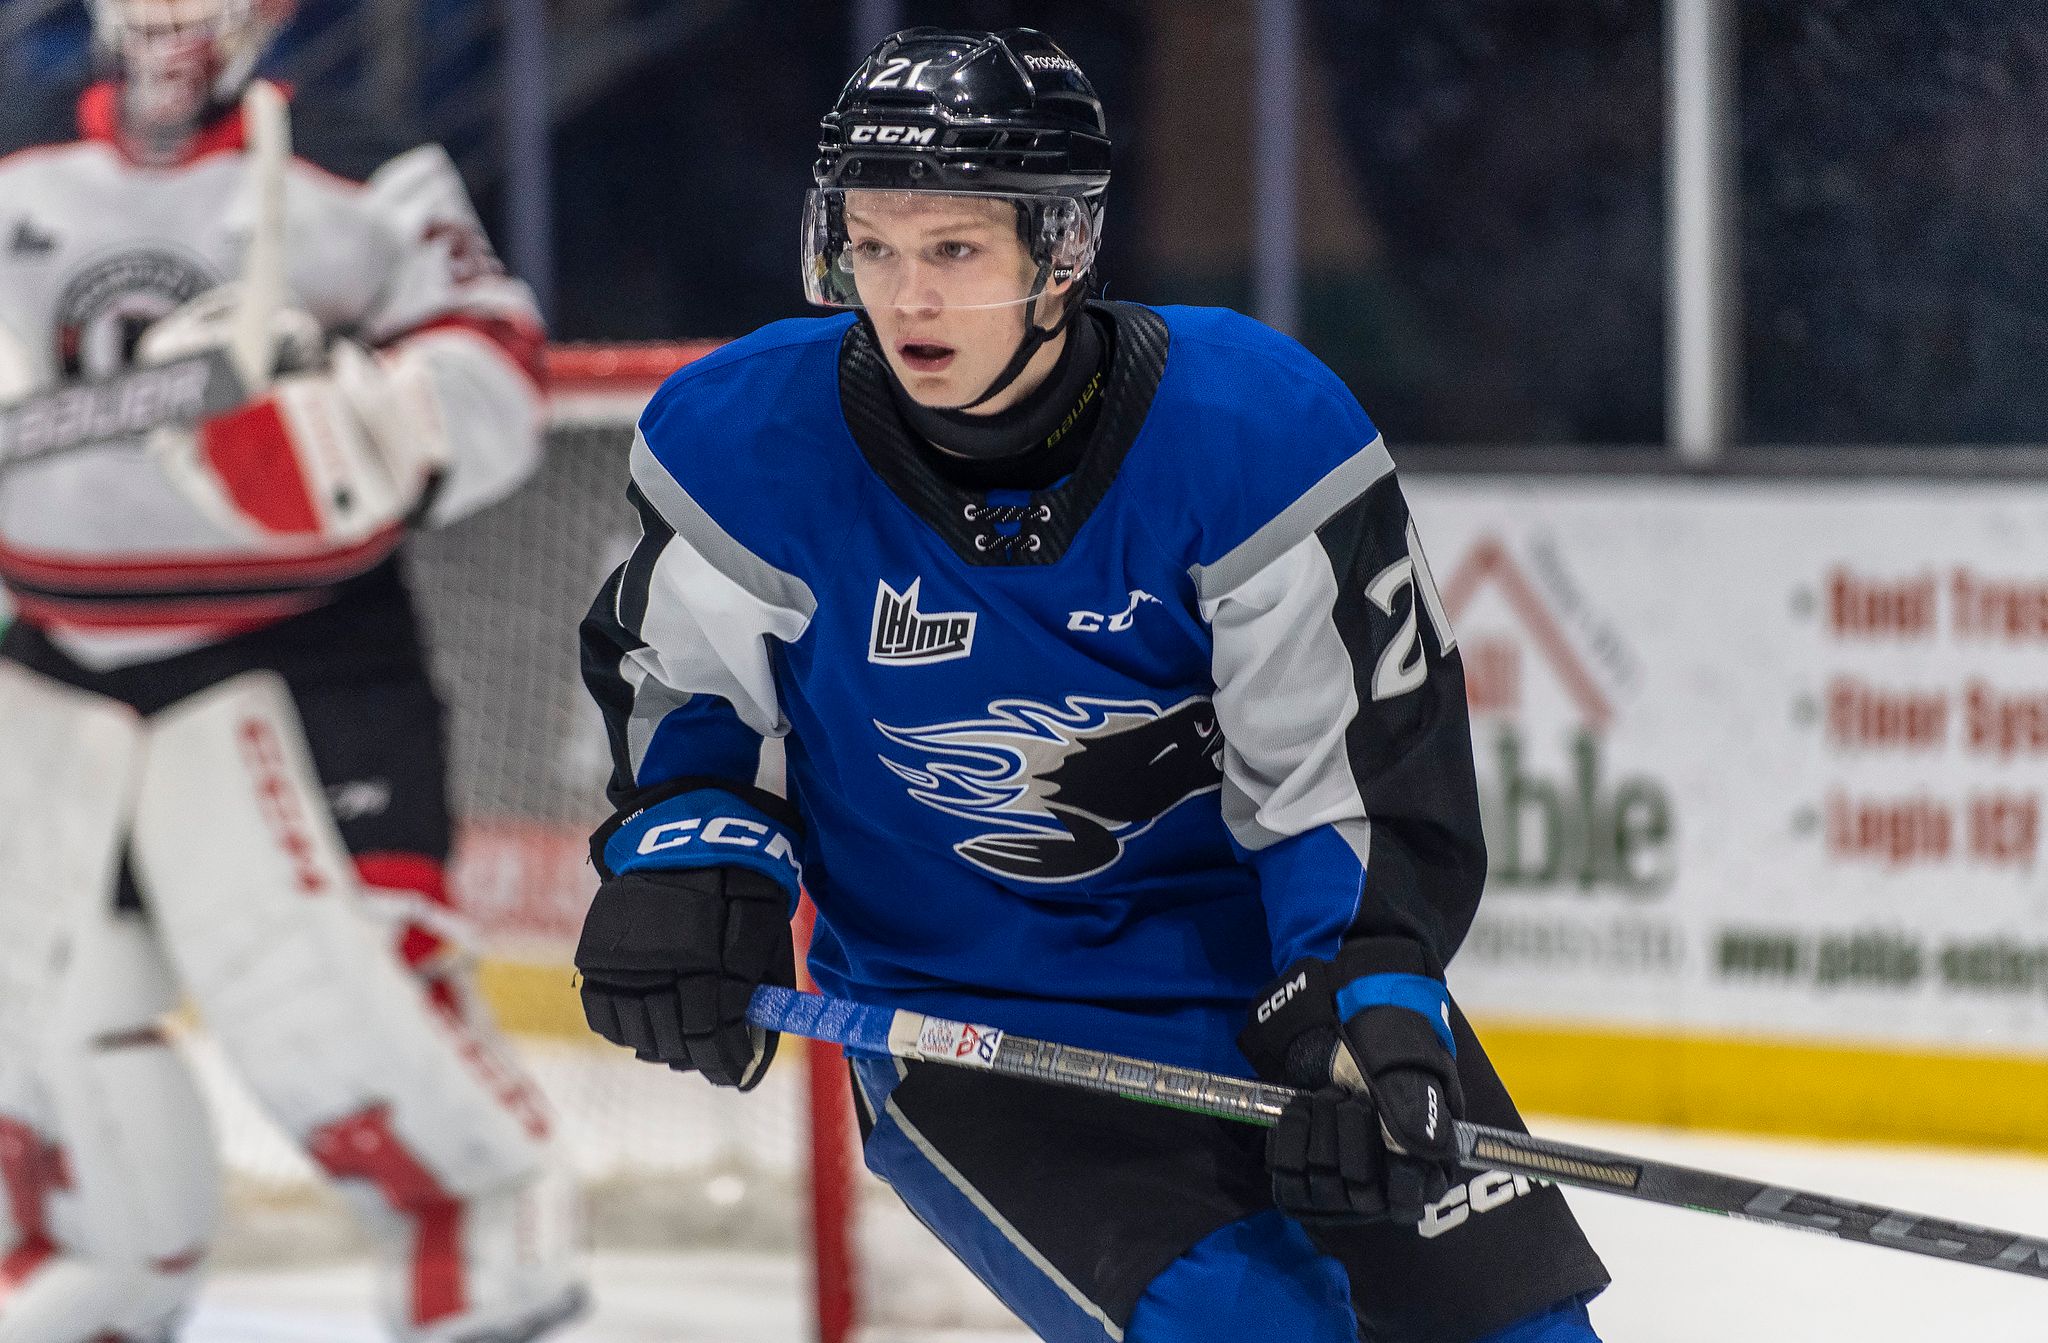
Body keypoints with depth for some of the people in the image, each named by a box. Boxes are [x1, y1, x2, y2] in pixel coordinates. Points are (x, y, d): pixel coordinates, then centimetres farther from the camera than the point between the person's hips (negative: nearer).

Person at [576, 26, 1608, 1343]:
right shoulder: (749, 444, -14)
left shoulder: (1258, 429, -19)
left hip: (1268, 966, 1)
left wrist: (1367, 1004, -26)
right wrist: (682, 852, -13)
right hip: (967, 1022, -1)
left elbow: (1372, 756, -14)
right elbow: (669, 670, 5)